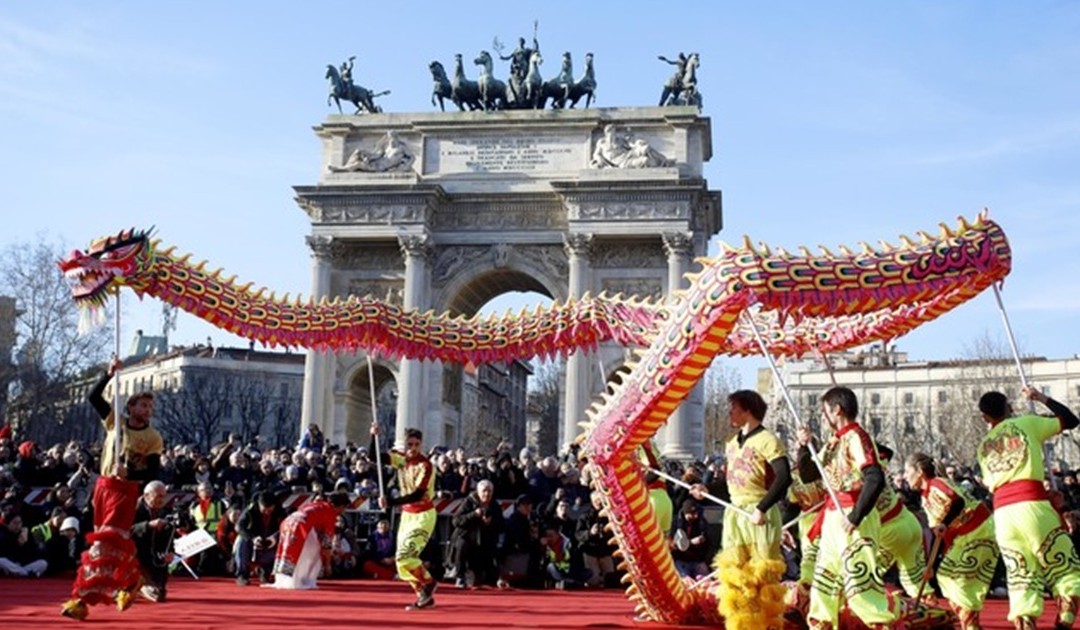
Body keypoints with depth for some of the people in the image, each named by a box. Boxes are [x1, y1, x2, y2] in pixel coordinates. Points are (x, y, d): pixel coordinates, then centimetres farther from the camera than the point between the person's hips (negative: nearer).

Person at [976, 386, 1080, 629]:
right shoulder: (1027, 423, 11)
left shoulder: (982, 446, 22)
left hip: (1001, 513, 4)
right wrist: (1043, 398, 29)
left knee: (1022, 582, 7)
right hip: (1031, 504, -4)